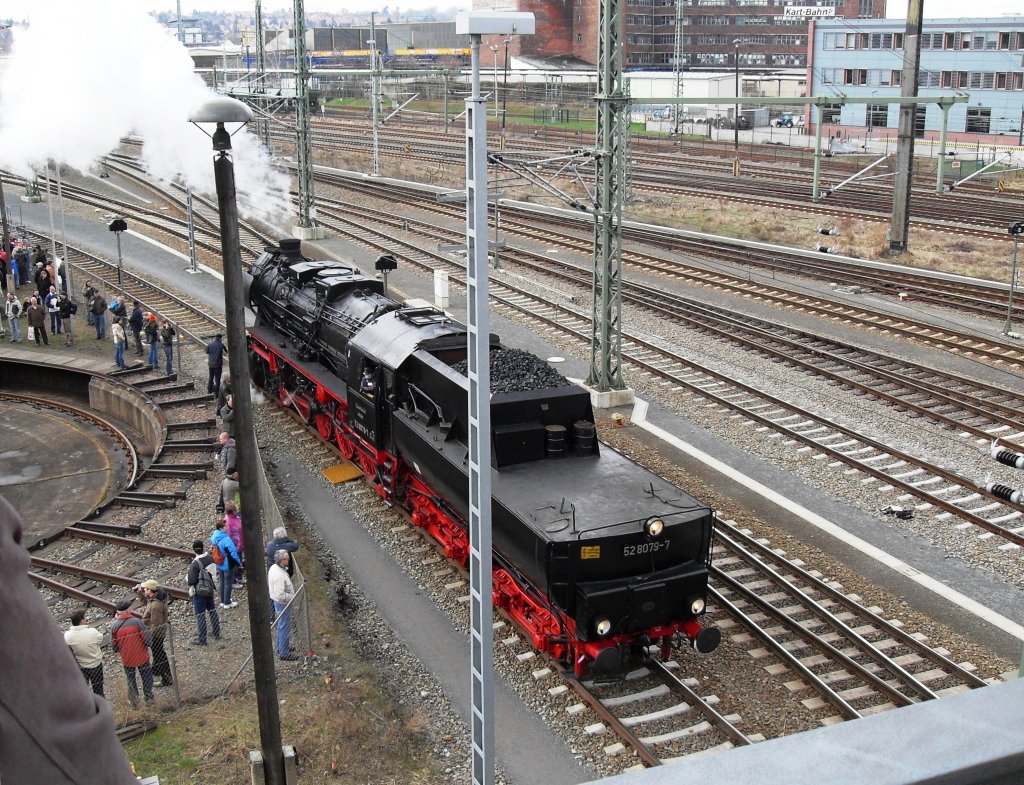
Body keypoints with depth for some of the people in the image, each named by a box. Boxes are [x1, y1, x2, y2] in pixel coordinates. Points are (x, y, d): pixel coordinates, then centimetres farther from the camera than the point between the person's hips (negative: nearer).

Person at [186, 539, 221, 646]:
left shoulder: (195, 563, -24)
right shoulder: (210, 558, -6)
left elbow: (192, 581, -23)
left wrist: (187, 579, -2)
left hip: (199, 592, -6)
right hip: (211, 590, 6)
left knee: (200, 615, 3)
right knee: (212, 611, 21)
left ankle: (201, 639, 9)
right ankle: (216, 634, 32)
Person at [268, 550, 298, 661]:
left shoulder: (274, 567, -2)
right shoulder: (279, 575, -33)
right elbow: (280, 595, -32)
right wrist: (293, 596, -18)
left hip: (278, 602, 10)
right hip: (283, 604, -10)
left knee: (282, 626, 24)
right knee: (285, 628, 4)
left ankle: (281, 647, 40)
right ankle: (284, 653, 16)